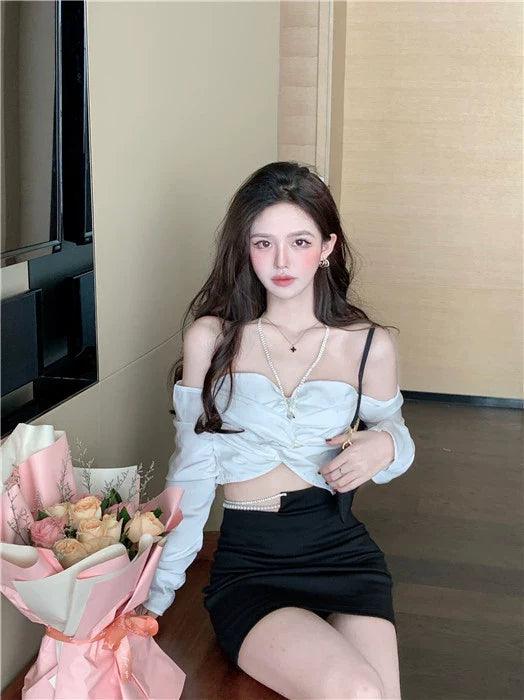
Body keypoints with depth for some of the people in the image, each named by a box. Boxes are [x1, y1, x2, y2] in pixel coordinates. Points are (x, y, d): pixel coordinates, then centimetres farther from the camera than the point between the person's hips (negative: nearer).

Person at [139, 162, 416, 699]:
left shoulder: (370, 345, 1)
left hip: (341, 551, 2)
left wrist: (383, 446, -9)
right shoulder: (212, 338, -3)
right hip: (247, 561, -2)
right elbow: (192, 470, 1)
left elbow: (395, 435, 17)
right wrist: (157, 592, 2)